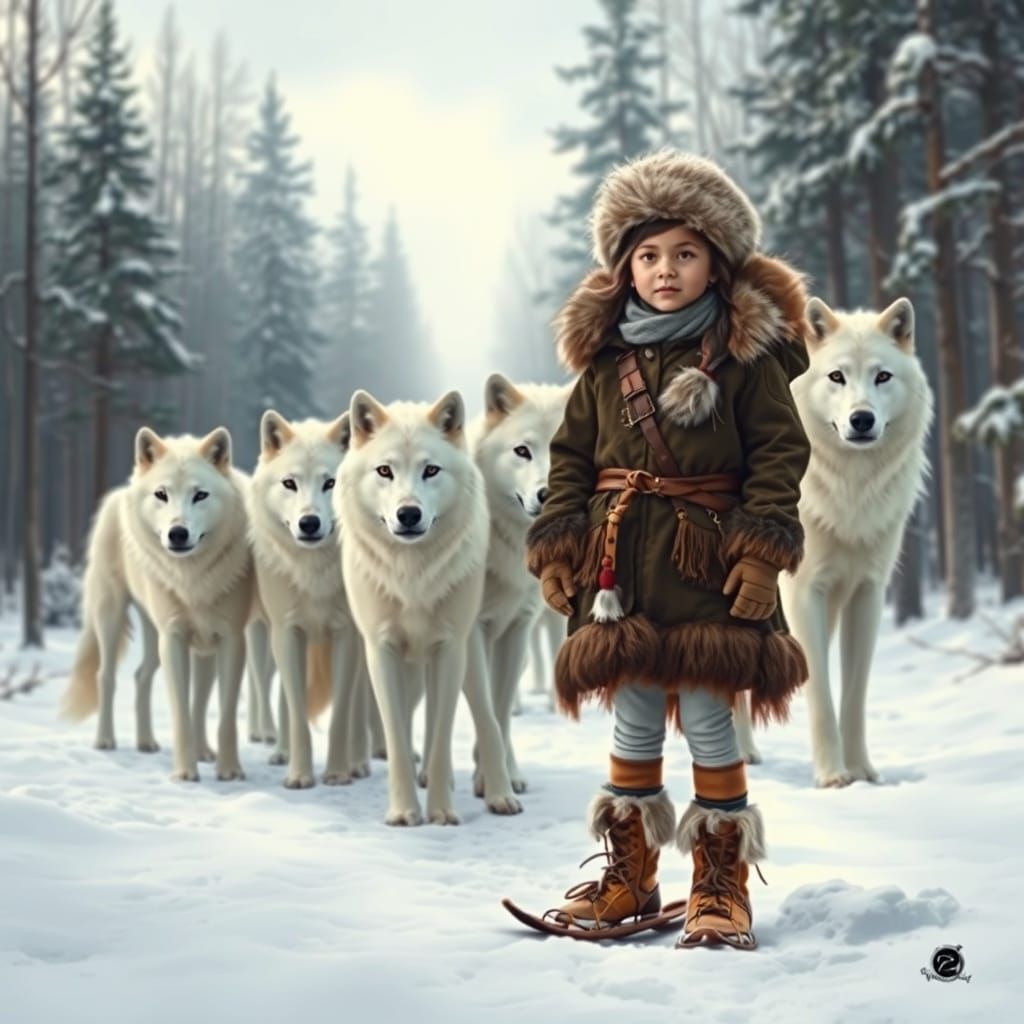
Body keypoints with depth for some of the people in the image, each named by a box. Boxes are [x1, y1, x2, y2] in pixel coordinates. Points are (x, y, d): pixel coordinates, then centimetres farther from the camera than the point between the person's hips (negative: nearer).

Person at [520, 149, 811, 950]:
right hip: (620, 560, 3)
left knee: (708, 720, 2)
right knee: (633, 721, 10)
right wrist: (555, 545, 3)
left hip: (707, 560, -3)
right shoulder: (605, 357, 9)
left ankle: (722, 884, 16)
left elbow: (781, 451, -4)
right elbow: (571, 456, 11)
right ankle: (630, 877, 23)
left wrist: (762, 548, -12)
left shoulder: (746, 352, -1)